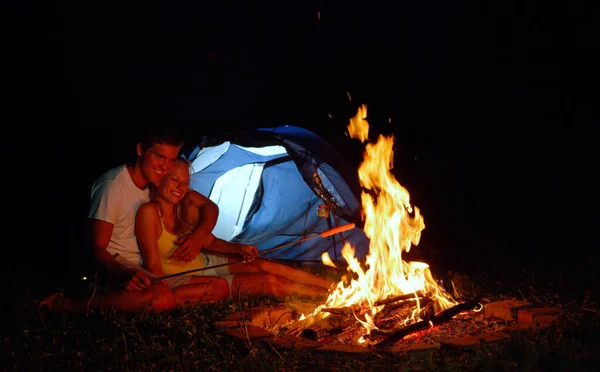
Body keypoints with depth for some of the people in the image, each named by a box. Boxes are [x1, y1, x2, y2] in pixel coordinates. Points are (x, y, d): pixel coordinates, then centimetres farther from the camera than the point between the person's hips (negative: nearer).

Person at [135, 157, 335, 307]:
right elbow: (153, 266, -22)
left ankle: (334, 286, -4)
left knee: (262, 265, -10)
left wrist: (239, 248, -8)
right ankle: (326, 296, -9)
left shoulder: (188, 207, -2)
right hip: (178, 280, -7)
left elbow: (210, 242, 8)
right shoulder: (149, 212, -24)